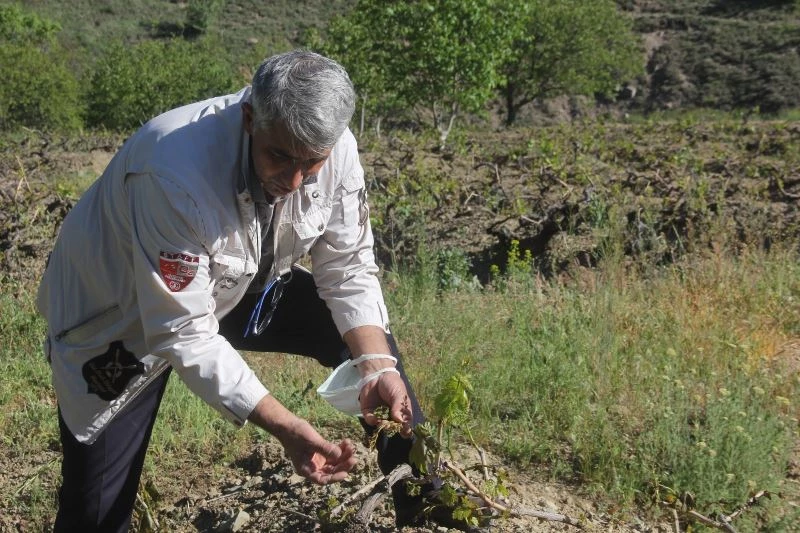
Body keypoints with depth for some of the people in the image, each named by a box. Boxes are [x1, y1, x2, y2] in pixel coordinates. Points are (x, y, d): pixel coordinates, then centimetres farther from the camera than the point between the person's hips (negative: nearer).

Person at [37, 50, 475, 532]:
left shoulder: (333, 149, -22)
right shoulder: (177, 173, -39)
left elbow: (348, 269, -10)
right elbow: (183, 333, -34)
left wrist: (377, 366, -25)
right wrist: (285, 426, -37)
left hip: (237, 289, 5)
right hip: (123, 316, -5)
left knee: (372, 339, -4)